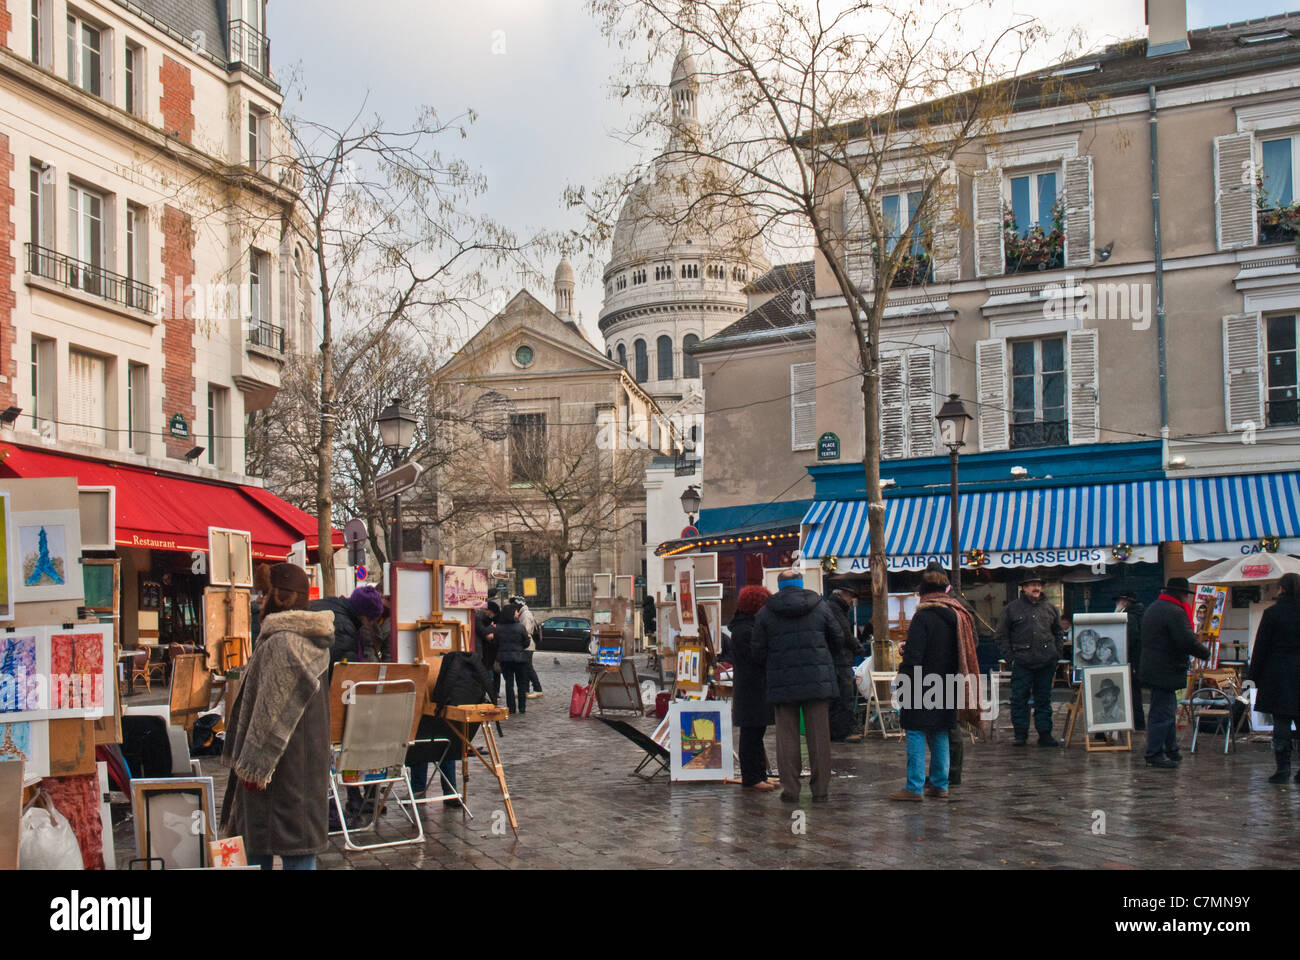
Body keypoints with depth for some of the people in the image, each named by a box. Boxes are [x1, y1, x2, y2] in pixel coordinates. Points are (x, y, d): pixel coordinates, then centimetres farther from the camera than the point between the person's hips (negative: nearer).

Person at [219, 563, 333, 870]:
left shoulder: (282, 643, -20)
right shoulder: (310, 639, 11)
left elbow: (272, 710, -22)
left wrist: (254, 763, -18)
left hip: (285, 761, -10)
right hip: (305, 753, 10)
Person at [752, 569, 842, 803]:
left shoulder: (765, 612, 2)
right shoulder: (820, 606, 5)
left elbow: (759, 653, 1)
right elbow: (838, 639, 11)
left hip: (783, 683, 0)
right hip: (817, 681, 1)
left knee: (787, 737, 6)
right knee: (819, 736, 6)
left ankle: (790, 790, 5)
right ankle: (820, 790, 8)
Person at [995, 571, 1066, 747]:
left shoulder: (1050, 609, 12)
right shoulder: (1011, 609, 3)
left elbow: (1059, 632, 22)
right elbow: (1002, 636, 5)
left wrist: (1057, 653, 10)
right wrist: (1010, 656, -3)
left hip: (1046, 662, 3)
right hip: (1022, 663, -3)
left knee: (1044, 699, 8)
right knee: (1019, 699, -2)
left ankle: (1045, 734, 14)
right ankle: (1021, 734, 7)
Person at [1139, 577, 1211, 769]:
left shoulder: (1153, 608, 15)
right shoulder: (1175, 612, -18)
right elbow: (1188, 642, -24)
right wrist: (1205, 652, -7)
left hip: (1151, 666, 10)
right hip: (1166, 671, -10)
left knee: (1167, 709, 18)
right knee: (1162, 712, -5)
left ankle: (1171, 750, 26)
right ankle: (1154, 755, -2)